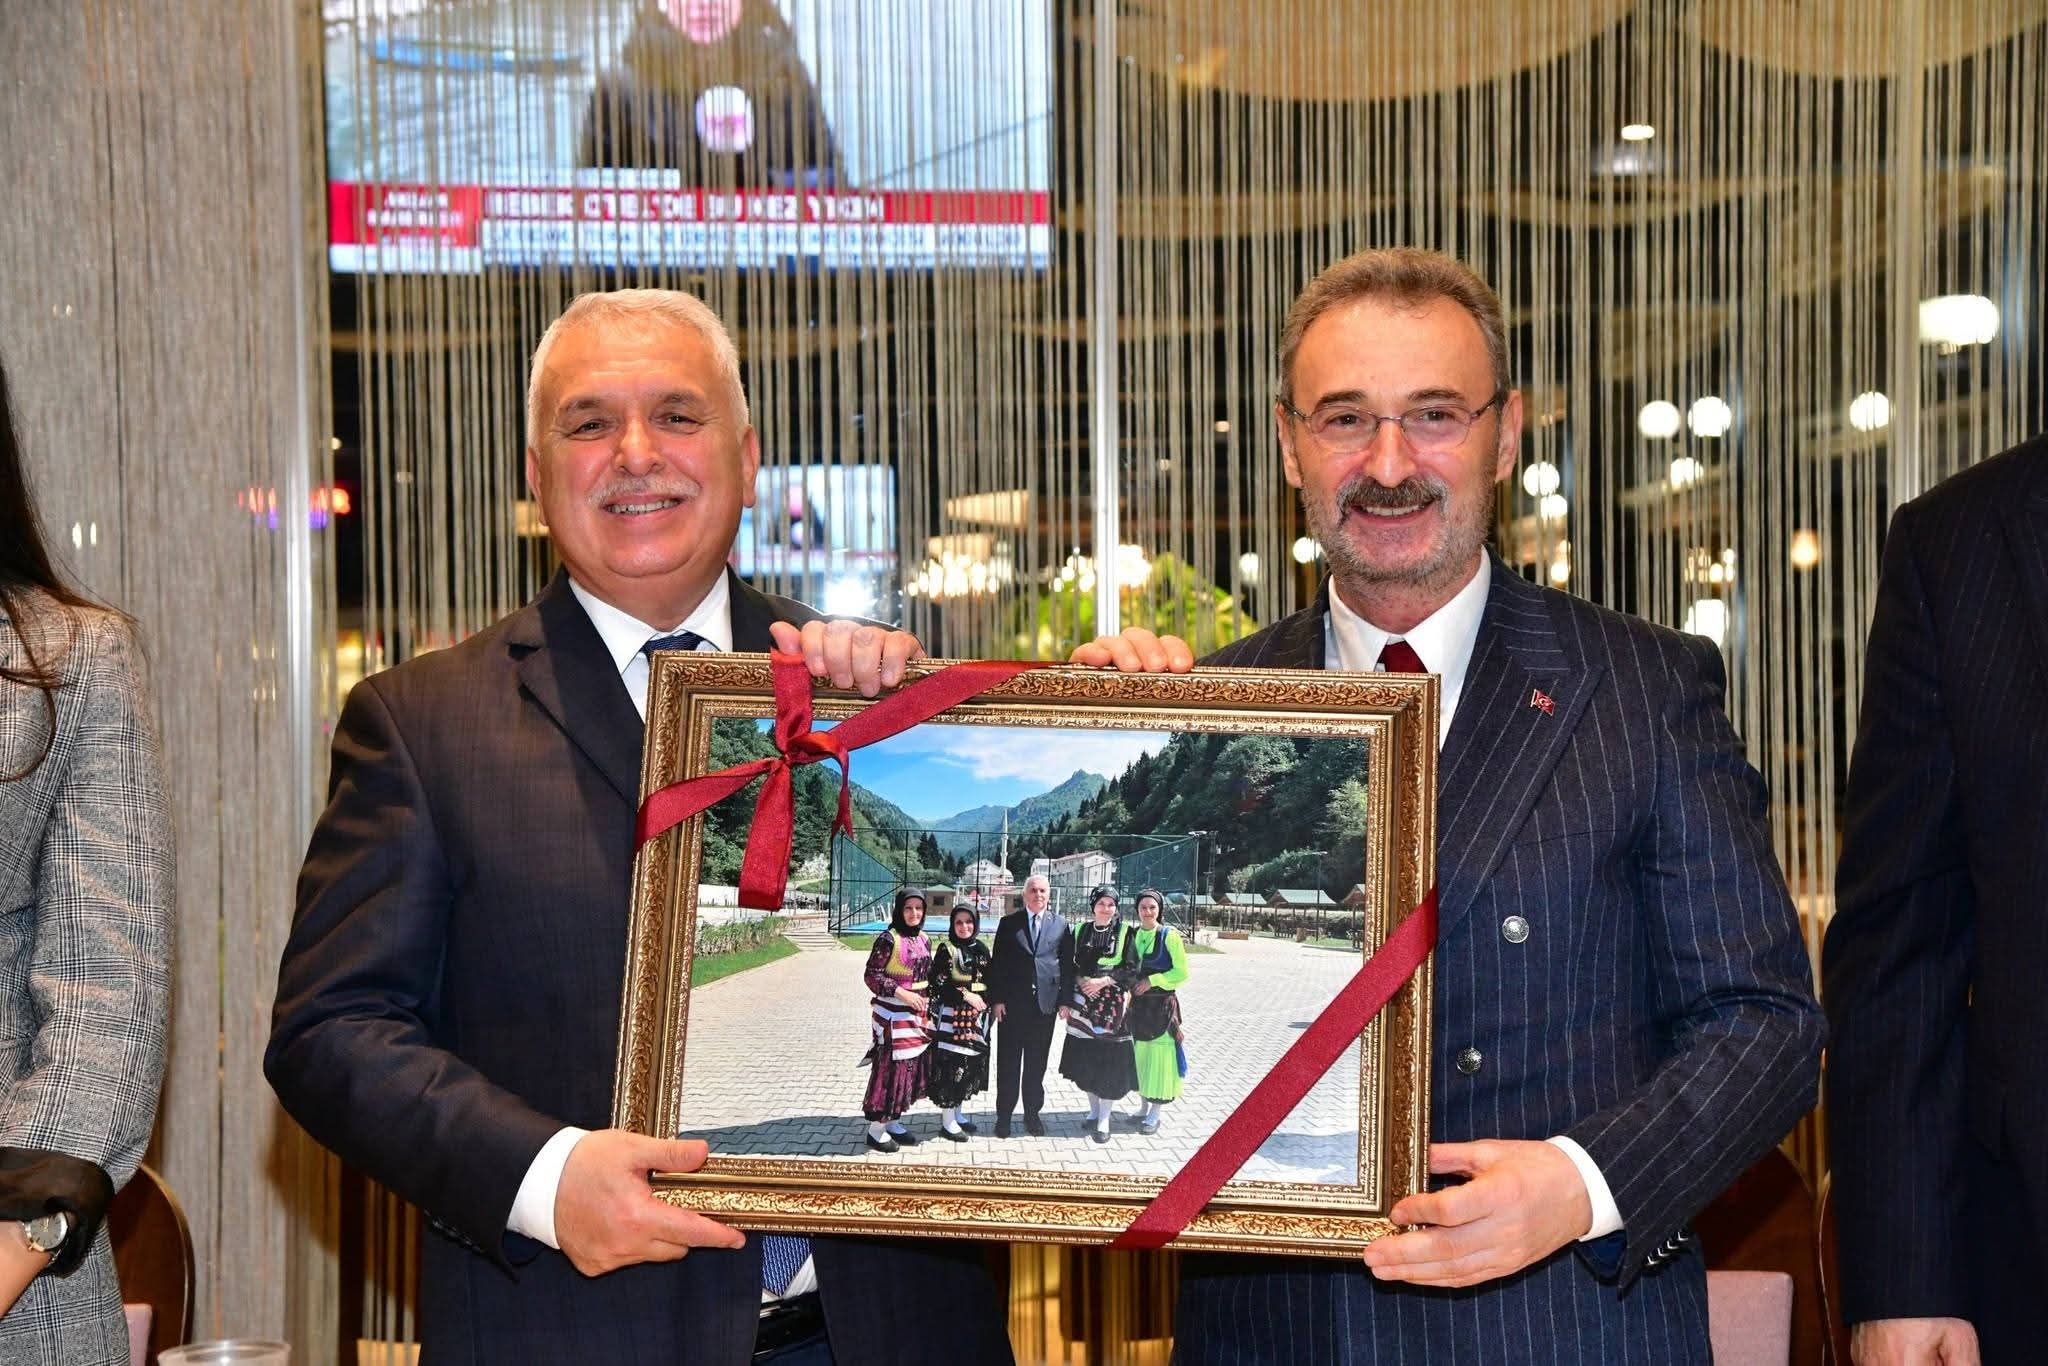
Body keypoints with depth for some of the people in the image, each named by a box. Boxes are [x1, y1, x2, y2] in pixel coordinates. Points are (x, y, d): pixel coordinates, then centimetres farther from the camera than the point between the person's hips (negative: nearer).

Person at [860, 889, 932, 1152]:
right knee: (890, 1068, -4)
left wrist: (927, 1009, 12)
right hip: (893, 1015, -7)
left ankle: (893, 1122, 24)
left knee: (911, 1069, 12)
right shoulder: (888, 939, -13)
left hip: (918, 1014, 8)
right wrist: (901, 993, -21)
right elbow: (871, 975, -15)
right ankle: (876, 1130, 6)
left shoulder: (924, 941, 9)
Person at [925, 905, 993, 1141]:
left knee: (970, 1064, 10)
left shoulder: (981, 949, 10)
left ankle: (955, 1113, 23)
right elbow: (938, 984, -12)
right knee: (950, 1064, -5)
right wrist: (965, 995, -16)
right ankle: (947, 1121, 2)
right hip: (951, 1016, -6)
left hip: (976, 1016, 6)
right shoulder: (947, 950, -6)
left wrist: (986, 1002, 0)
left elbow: (988, 980, 15)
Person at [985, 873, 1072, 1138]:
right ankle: (1004, 1114, 12)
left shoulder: (1060, 926, 6)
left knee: (1037, 1063, 8)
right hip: (1012, 1004, -1)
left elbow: (1067, 964, 6)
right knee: (1008, 1063, 4)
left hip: (1045, 1004, 1)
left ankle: (1032, 1114, 19)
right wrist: (997, 999, -6)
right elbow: (997, 963, 1)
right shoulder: (1008, 923, 2)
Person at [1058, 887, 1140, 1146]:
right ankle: (1094, 1111, 23)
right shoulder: (1080, 932, 6)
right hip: (1083, 1003, 3)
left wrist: (1104, 981, -16)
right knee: (1085, 1059, 8)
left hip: (1112, 1006, -3)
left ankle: (1104, 1120, 2)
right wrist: (1066, 1002, 1)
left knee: (1109, 1061, -4)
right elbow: (1070, 968, 7)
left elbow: (1132, 970, -4)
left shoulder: (1124, 933, -2)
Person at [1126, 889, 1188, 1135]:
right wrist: (1130, 986, 1)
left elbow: (1182, 972, -10)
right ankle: (1145, 1107, 23)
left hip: (1162, 1005, -5)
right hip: (1139, 1004, 5)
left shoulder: (1169, 935, -9)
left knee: (1159, 1054, -2)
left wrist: (1152, 981, -15)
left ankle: (1155, 1114, 6)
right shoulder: (1133, 935, 7)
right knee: (1140, 1054, 11)